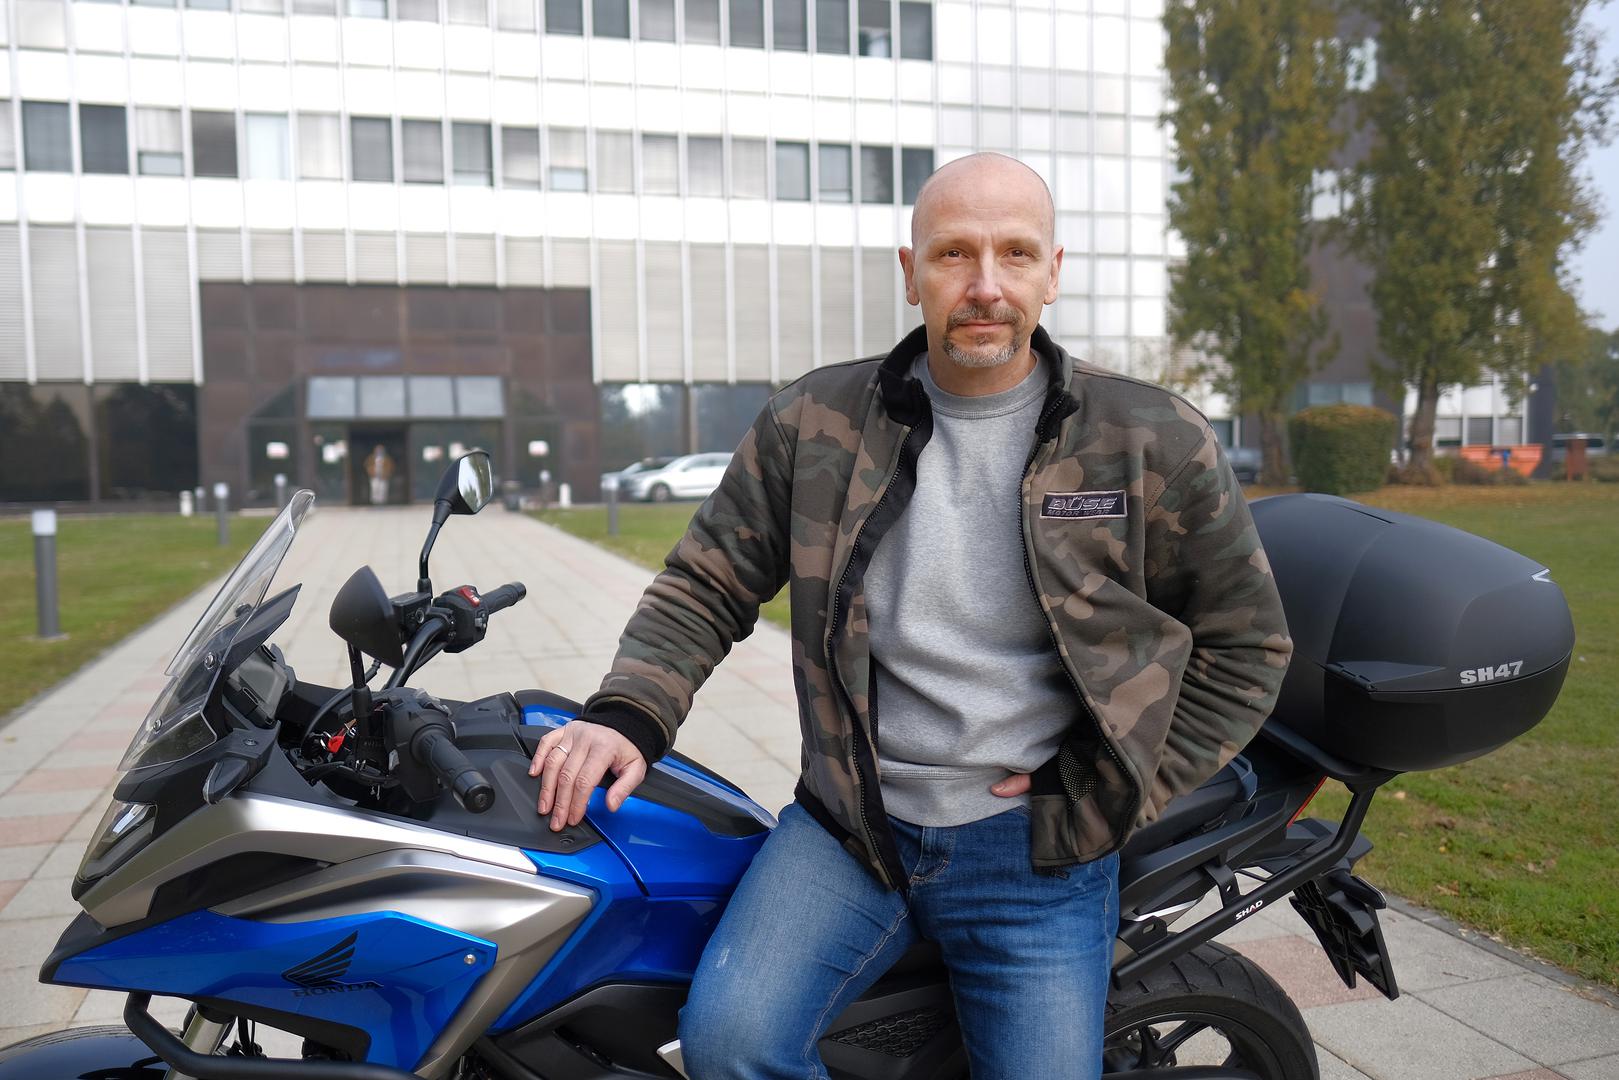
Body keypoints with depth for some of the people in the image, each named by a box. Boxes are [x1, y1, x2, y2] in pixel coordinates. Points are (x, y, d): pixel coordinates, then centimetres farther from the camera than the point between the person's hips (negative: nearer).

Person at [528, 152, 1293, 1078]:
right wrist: (629, 714, -12)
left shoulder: (1157, 442, -3)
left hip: (1035, 844, 0)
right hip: (850, 819, 1)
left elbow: (1247, 643, 4)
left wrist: (1106, 794, -3)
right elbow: (707, 584, 6)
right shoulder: (815, 423, 0)